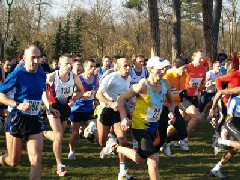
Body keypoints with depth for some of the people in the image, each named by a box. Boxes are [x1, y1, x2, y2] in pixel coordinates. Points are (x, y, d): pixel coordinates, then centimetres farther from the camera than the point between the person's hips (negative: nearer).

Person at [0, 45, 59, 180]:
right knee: (13, 161, 8)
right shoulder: (17, 75, -13)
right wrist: (18, 105, -23)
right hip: (17, 120, -4)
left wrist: (49, 107, 12)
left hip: (35, 120, 4)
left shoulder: (42, 75, 4)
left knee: (36, 160, -9)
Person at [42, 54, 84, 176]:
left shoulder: (74, 77, -11)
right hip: (53, 107, -5)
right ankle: (59, 166, -5)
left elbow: (81, 90, 6)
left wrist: (73, 99, -10)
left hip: (66, 107, 5)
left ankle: (43, 133, 52)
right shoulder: (51, 77, -20)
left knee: (58, 136, 17)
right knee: (59, 136, -13)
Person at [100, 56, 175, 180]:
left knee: (140, 159, 20)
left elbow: (171, 101, 14)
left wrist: (171, 113, -7)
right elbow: (121, 99, -14)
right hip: (140, 126, -7)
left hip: (154, 126, 7)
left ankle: (116, 148, 42)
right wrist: (123, 118, -25)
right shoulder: (142, 86, -23)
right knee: (153, 159, -17)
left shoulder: (166, 84, -6)